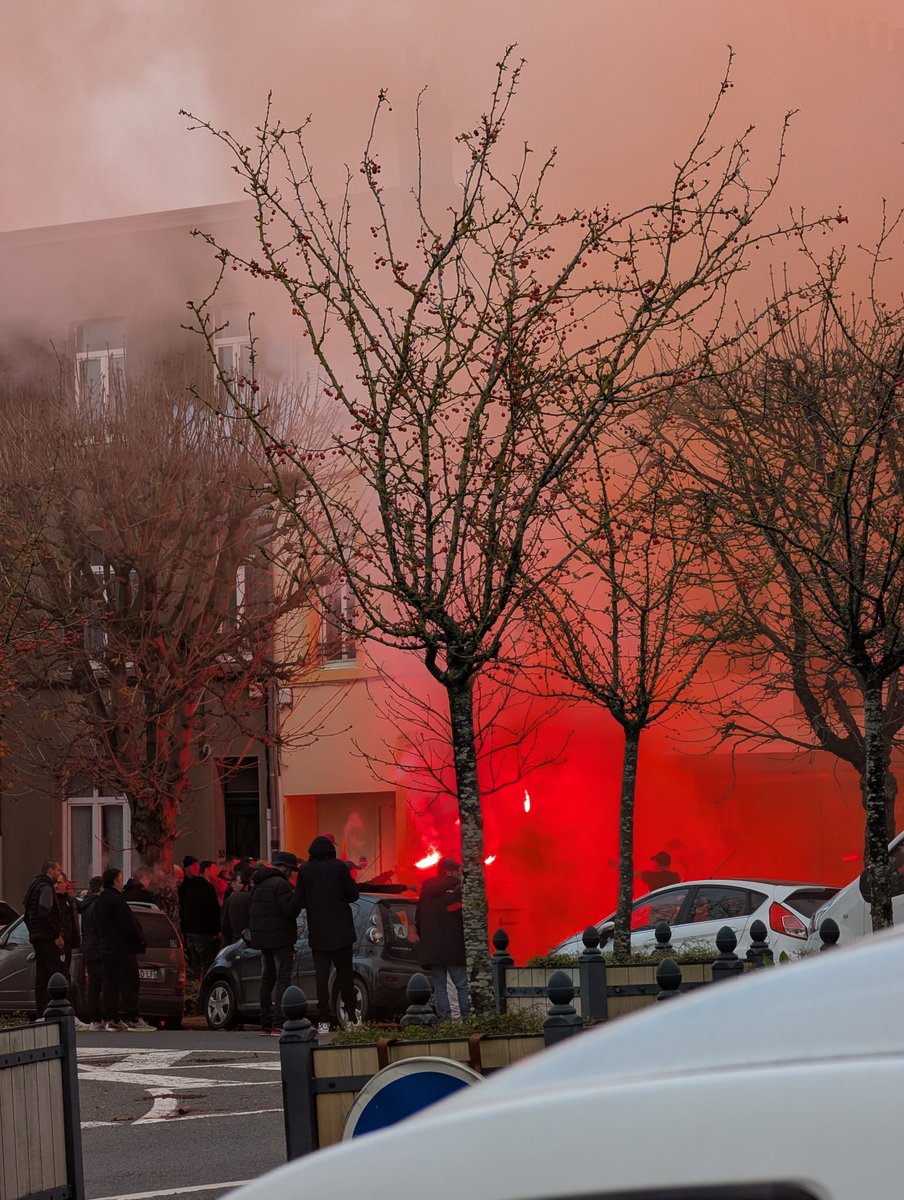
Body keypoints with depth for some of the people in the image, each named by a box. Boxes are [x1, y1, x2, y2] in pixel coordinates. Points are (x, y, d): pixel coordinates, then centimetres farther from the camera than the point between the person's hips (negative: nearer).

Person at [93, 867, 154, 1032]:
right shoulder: (116, 900, -15)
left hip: (106, 948, 9)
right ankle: (132, 1019, -6)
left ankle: (111, 1019, 8)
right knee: (128, 983, -6)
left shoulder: (99, 901, 15)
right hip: (123, 948, -9)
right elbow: (129, 924, -17)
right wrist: (140, 942, -10)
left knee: (109, 984, 8)